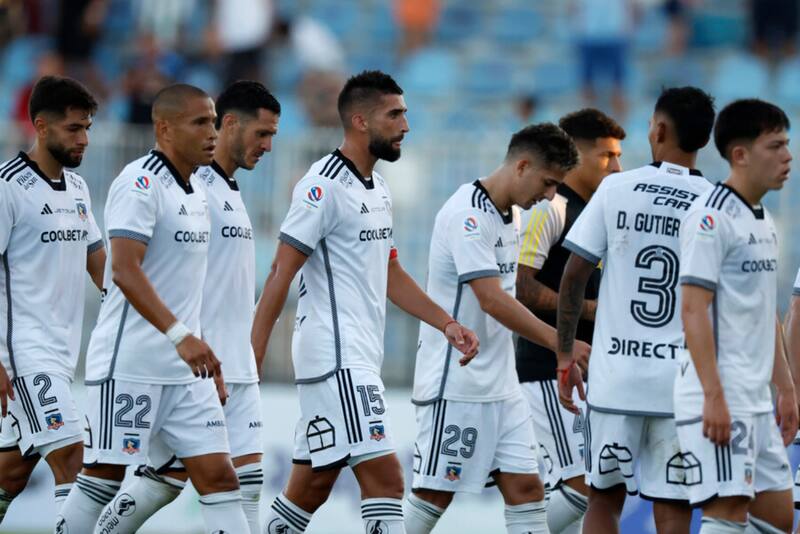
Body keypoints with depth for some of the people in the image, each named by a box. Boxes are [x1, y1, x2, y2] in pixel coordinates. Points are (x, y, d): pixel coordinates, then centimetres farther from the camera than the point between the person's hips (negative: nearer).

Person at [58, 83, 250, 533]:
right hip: (130, 364, -8)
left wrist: (211, 370, 23)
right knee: (104, 477, -3)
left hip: (186, 369, 8)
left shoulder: (196, 191, 16)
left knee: (219, 476, -1)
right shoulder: (140, 184, -12)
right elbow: (125, 271, -25)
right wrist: (180, 335, -34)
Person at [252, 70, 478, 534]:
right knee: (385, 476, -14)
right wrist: (251, 360, -17)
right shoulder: (325, 186, -13)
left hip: (361, 357, 9)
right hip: (335, 356, -9)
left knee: (314, 484, 12)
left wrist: (447, 324, 15)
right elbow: (281, 275, -14)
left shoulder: (379, 189, 16)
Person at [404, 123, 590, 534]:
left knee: (525, 487, 2)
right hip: (455, 386, -9)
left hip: (500, 386, 9)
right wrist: (561, 343, -30)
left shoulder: (511, 215, 12)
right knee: (434, 496, -4)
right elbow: (491, 300, -26)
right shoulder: (467, 215, -18)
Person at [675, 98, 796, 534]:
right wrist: (714, 397, -22)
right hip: (719, 400, -9)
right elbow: (693, 311, -17)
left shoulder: (763, 220, 16)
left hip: (757, 400, 9)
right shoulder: (711, 218, -12)